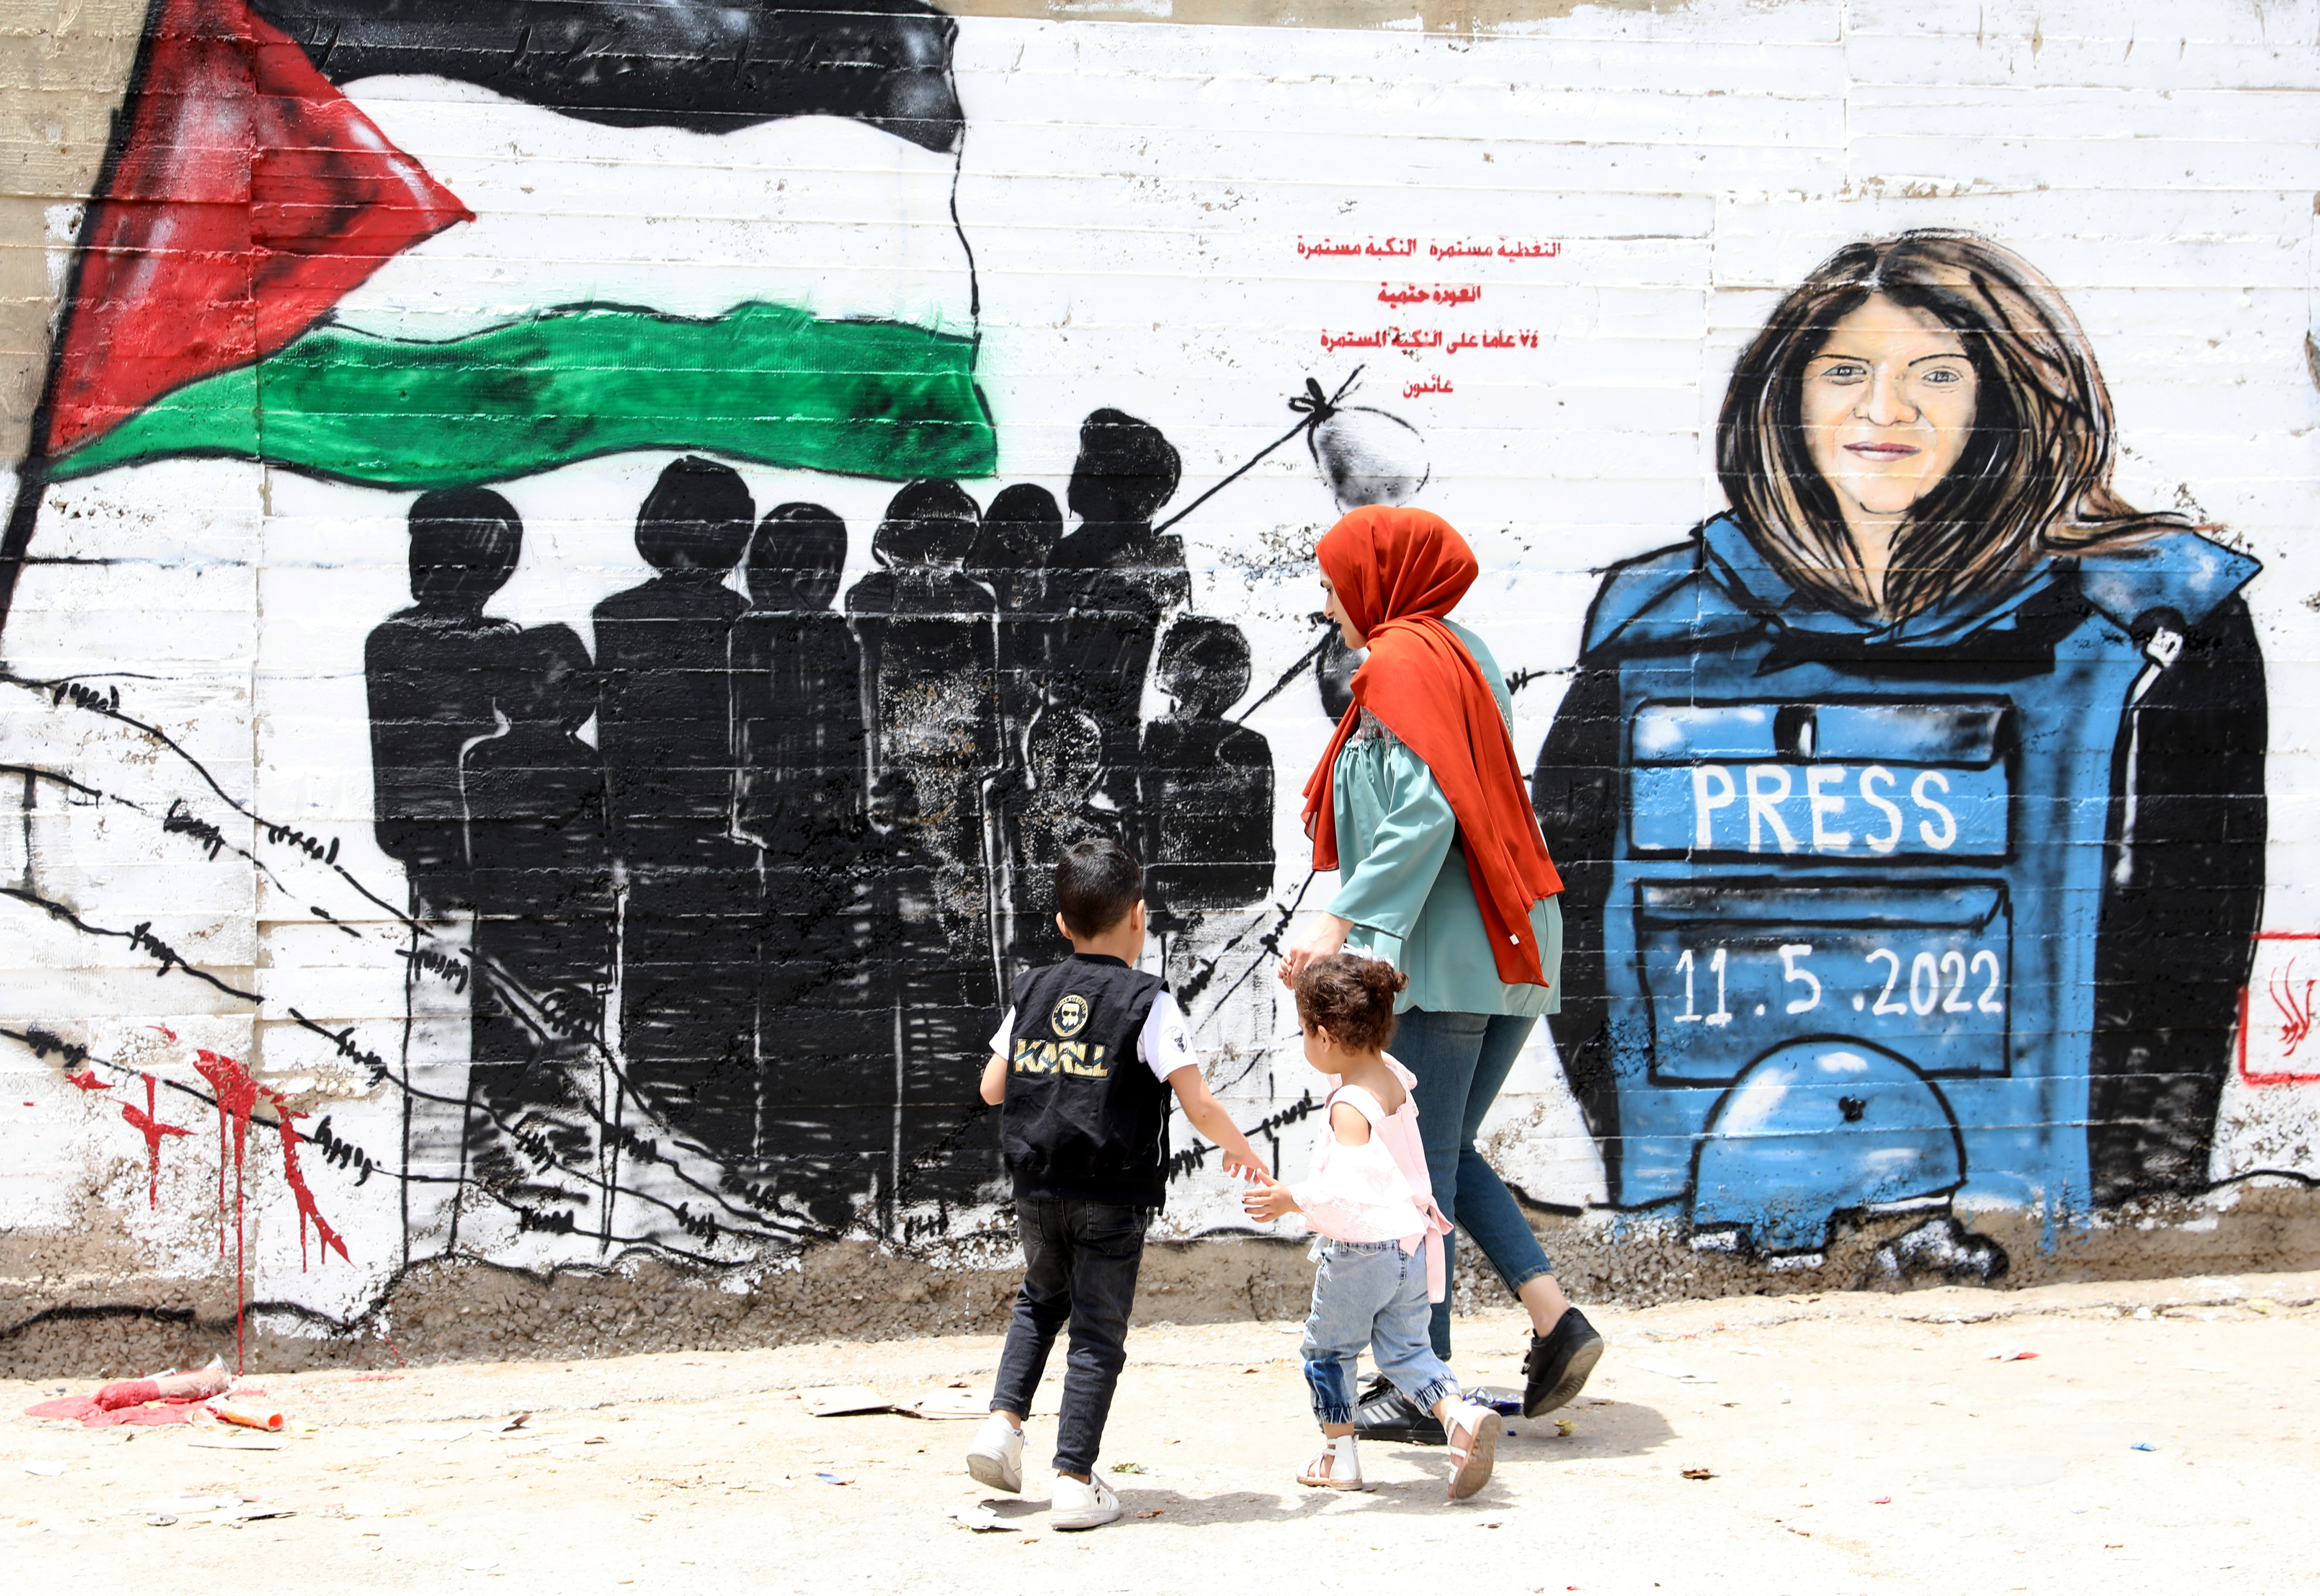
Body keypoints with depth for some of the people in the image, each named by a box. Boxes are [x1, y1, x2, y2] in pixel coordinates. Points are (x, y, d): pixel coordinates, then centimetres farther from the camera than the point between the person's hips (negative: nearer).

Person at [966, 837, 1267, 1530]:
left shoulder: (1033, 992, 5)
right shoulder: (1147, 1002, -9)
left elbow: (993, 1087, 9)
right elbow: (1199, 1104, -12)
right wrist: (1241, 1150, 5)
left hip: (1037, 1190, 4)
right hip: (1112, 1199, -4)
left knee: (1041, 1299, 27)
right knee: (1098, 1333, 3)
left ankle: (1004, 1419, 12)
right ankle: (1075, 1481, 2)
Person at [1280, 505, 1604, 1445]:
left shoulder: (1401, 662, -8)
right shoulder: (1462, 653, 19)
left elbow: (1423, 811, -20)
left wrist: (1343, 920, -21)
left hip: (1443, 952, -9)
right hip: (1513, 946, 9)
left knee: (1420, 1165, -2)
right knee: (1445, 1154, 17)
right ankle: (1555, 1322, 4)